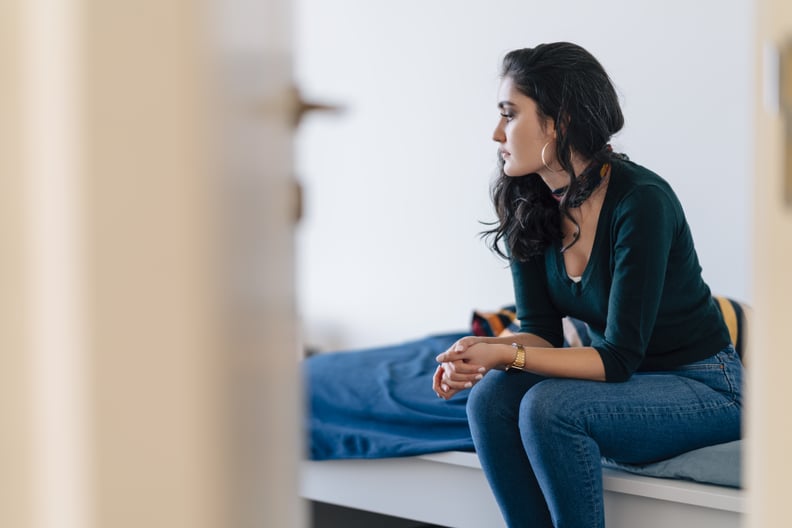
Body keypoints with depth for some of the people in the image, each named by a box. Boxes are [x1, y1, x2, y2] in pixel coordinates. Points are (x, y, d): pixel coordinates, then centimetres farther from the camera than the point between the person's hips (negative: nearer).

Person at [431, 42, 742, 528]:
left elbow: (619, 358, -25)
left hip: (702, 389, -7)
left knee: (549, 407, -30)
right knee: (493, 395, -19)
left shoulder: (642, 201, -26)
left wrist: (506, 355, -35)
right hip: (626, 380, 7)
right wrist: (482, 354, -24)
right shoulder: (527, 206, -4)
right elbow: (541, 331, -2)